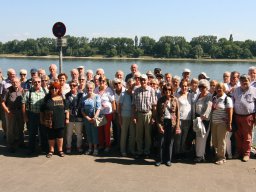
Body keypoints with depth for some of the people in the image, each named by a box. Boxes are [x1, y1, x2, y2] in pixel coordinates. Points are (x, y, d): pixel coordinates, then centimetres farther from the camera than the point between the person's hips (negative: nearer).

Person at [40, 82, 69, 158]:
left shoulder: (62, 97, 2)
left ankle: (60, 150, 23)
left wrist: (67, 118, -1)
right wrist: (41, 119, 7)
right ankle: (51, 151, 23)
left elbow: (66, 109, 3)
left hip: (60, 121, 0)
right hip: (50, 122, 1)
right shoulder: (47, 97, 3)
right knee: (51, 136, 9)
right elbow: (42, 110, 8)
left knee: (60, 136, 9)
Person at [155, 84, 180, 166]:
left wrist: (177, 125, -4)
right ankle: (159, 159, 11)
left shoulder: (175, 100, 3)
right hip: (163, 122, 0)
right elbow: (157, 113, 2)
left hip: (171, 122, 0)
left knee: (170, 141, 6)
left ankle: (168, 159, 18)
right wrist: (159, 125, -8)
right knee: (161, 141, 1)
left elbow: (177, 113, 2)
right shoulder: (160, 100, 3)